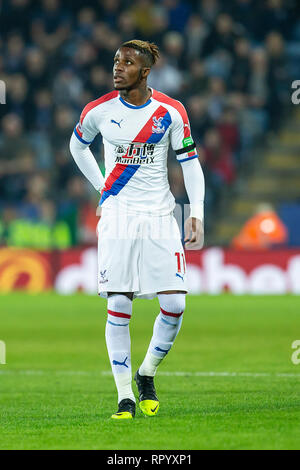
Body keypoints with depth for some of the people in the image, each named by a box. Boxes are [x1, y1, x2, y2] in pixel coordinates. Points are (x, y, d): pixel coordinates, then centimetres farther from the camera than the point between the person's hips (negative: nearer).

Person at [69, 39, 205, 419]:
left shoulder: (170, 112, 0)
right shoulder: (99, 110, 1)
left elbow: (189, 161, 6)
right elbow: (77, 145, 20)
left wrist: (196, 213, -3)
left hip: (159, 216, 1)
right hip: (118, 214, -1)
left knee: (175, 303, -7)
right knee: (119, 306, -8)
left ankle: (147, 374, 18)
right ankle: (125, 397, 0)